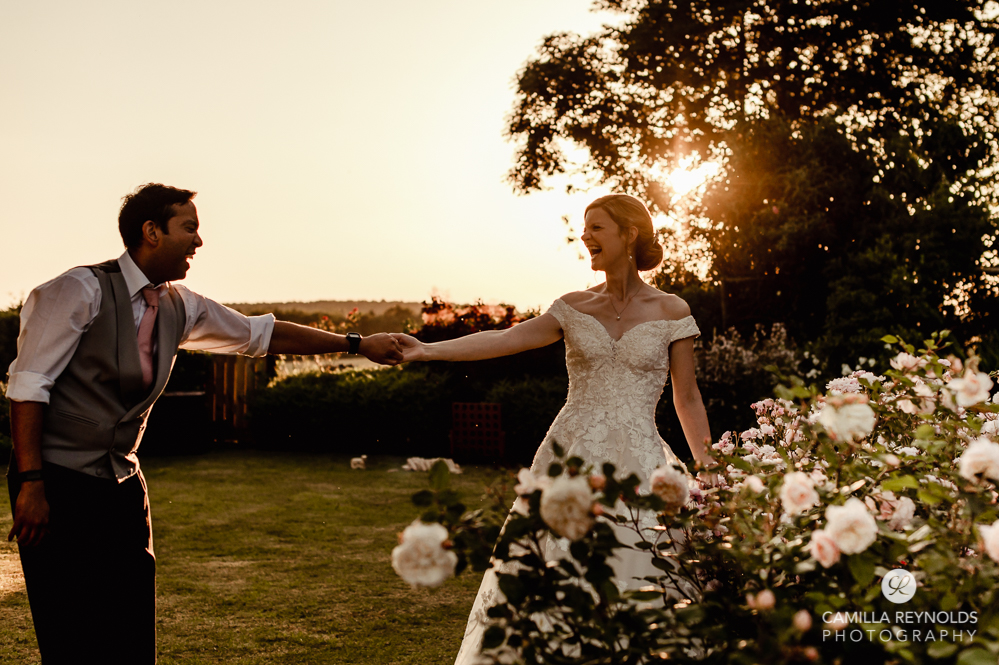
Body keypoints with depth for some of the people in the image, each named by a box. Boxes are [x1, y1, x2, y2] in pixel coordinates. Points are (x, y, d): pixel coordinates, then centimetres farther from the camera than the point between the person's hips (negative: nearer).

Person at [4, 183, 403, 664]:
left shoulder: (180, 308, 7)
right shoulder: (80, 291, -12)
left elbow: (261, 334, 15)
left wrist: (356, 344, 15)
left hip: (123, 485, 7)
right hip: (58, 484, -6)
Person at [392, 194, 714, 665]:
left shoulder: (670, 311, 2)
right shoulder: (575, 308, 8)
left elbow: (687, 401, 5)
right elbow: (504, 339, -3)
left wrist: (710, 473, -1)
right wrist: (427, 350, -14)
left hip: (637, 462, -2)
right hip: (571, 455, 2)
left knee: (633, 582, -3)